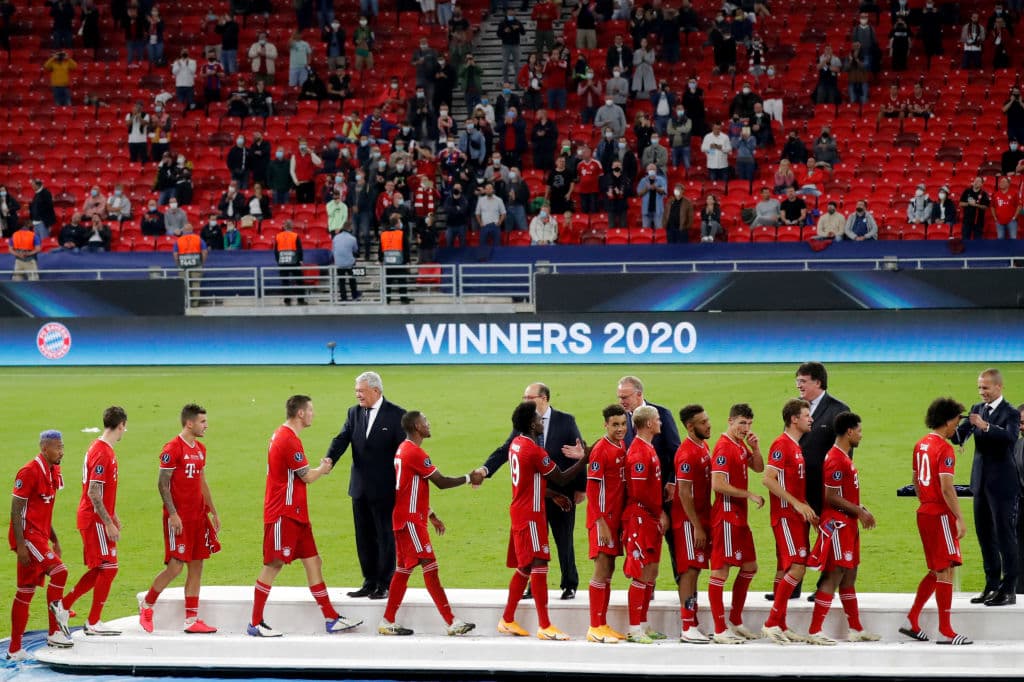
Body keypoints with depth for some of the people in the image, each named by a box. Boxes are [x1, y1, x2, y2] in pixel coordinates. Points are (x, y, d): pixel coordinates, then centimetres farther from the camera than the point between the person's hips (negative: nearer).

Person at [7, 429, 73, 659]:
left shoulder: (53, 472, 13)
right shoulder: (29, 472, -14)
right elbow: (15, 511, -15)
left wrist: (54, 540, 22)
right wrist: (20, 545, -20)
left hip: (39, 537, 9)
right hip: (28, 536, -9)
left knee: (25, 592, 10)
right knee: (59, 570, -22)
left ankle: (14, 649, 14)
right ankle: (55, 632, -11)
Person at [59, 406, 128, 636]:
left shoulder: (104, 449, 12)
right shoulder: (102, 453, -19)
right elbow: (93, 493, -22)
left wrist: (113, 515, 22)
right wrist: (109, 523, -21)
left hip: (99, 518, 10)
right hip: (95, 520, -10)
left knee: (100, 569, 13)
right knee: (108, 568, -6)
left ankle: (65, 604, 19)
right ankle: (93, 622, 0)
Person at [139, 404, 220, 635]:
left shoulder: (200, 449, 14)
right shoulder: (172, 449, -11)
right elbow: (163, 484, -13)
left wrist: (213, 512, 18)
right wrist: (173, 514, -18)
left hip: (198, 516, 8)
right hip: (179, 518, -8)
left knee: (196, 566, 5)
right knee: (175, 566, -8)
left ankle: (191, 619, 8)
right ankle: (146, 606, 12)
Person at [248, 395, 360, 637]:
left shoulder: (283, 435, 15)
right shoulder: (288, 440, -17)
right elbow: (308, 477, -13)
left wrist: (320, 469, 10)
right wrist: (323, 468, 7)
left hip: (295, 514, 10)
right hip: (283, 514, -10)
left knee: (313, 562, 9)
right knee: (273, 565, -5)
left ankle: (331, 619, 11)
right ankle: (255, 624, 2)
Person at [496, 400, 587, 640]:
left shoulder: (516, 444, 10)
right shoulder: (534, 450, -18)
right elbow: (561, 478, -15)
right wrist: (583, 460, -13)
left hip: (520, 511, 10)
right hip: (531, 514, -10)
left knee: (524, 568, 14)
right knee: (538, 565, -11)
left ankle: (507, 621, 19)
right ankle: (544, 626, -13)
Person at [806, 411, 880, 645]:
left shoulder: (845, 457, 15)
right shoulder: (836, 460, -17)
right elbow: (832, 497, -20)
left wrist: (860, 511, 9)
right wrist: (859, 511, -16)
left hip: (848, 525, 10)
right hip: (837, 525, -10)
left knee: (849, 577, 14)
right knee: (834, 576, -9)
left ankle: (856, 629, 21)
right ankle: (814, 632, -8)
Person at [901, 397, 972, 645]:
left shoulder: (920, 445, 12)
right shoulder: (945, 449, -15)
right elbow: (947, 488, -21)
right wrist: (959, 519, -19)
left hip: (924, 513, 9)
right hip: (940, 515, -9)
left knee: (937, 571, 16)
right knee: (945, 571, -4)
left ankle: (912, 621, 16)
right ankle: (945, 631, -3)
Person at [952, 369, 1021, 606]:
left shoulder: (1010, 413, -9)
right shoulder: (977, 409, 11)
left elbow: (1010, 437, -28)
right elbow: (959, 437, 5)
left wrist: (986, 426, -41)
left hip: (1001, 484, -7)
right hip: (981, 482, 7)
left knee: (1005, 535, -4)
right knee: (985, 535, 13)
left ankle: (1009, 589, -1)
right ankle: (992, 586, 22)